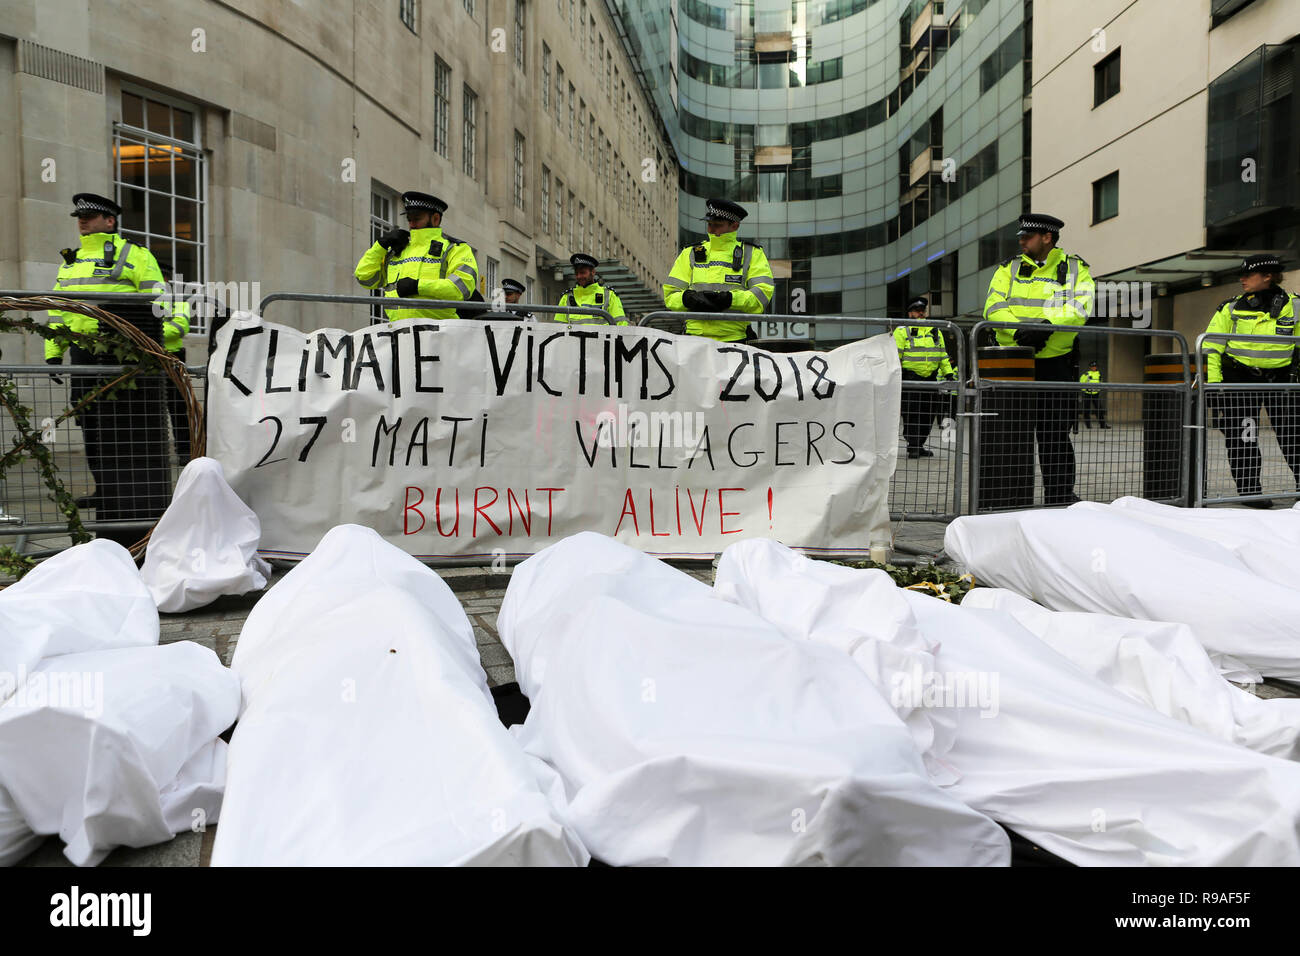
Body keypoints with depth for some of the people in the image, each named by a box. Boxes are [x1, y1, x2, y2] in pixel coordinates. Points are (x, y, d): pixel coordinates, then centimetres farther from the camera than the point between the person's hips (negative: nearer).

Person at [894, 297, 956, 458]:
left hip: (931, 378, 6)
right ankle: (913, 447, -2)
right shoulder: (902, 331, 1)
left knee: (928, 414, 6)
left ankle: (919, 445, 16)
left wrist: (948, 373, 14)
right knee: (911, 414, -8)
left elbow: (943, 355, 23)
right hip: (910, 378, -5)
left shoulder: (935, 331, 18)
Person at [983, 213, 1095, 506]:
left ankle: (1061, 499, 13)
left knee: (1056, 437, 2)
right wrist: (1019, 331, -20)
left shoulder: (1076, 269, 8)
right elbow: (994, 307, -2)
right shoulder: (1009, 269, 12)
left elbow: (1079, 308, -7)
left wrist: (1047, 324, -25)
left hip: (1058, 364, -1)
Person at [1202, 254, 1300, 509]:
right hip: (1239, 378, -1)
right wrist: (1213, 381, -8)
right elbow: (1211, 346, 1)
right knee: (1242, 436, -2)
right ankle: (1248, 489, 7)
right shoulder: (1232, 308, 1)